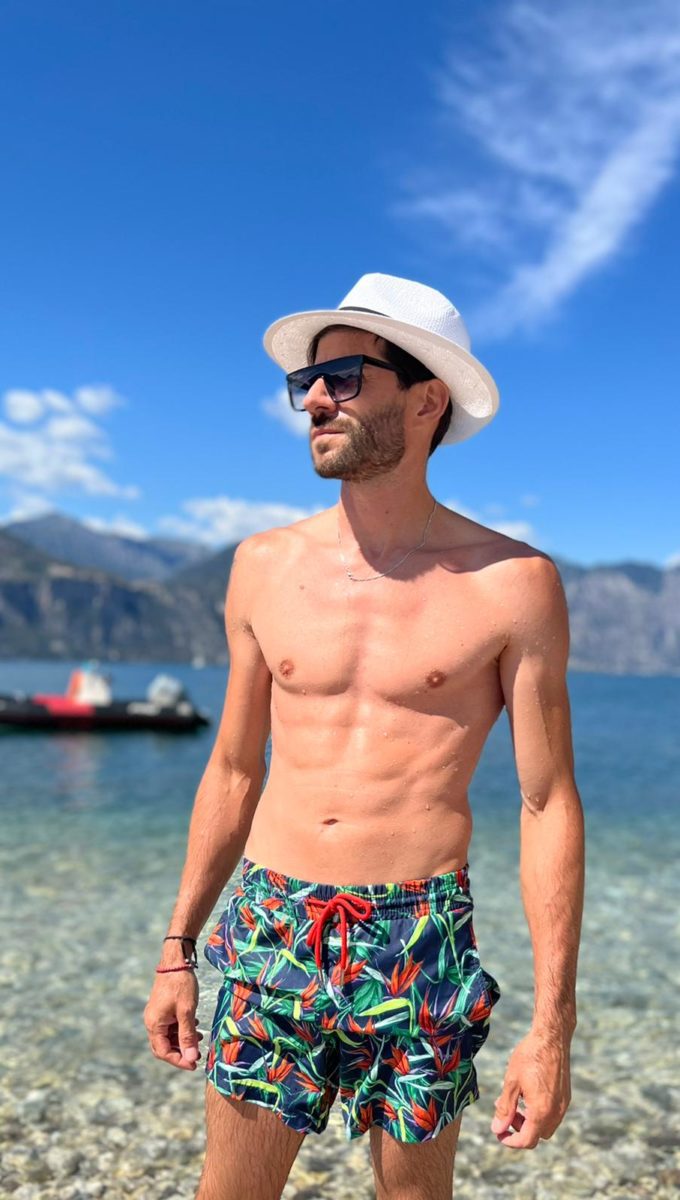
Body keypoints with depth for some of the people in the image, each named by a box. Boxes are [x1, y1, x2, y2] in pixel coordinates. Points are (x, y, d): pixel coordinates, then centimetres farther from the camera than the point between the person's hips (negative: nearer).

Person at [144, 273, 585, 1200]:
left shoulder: (511, 583, -7)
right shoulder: (265, 565, 3)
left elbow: (549, 807, -5)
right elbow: (233, 772, 10)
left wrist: (553, 1025, -7)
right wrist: (178, 949, 10)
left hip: (421, 941, -2)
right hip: (270, 927, 3)